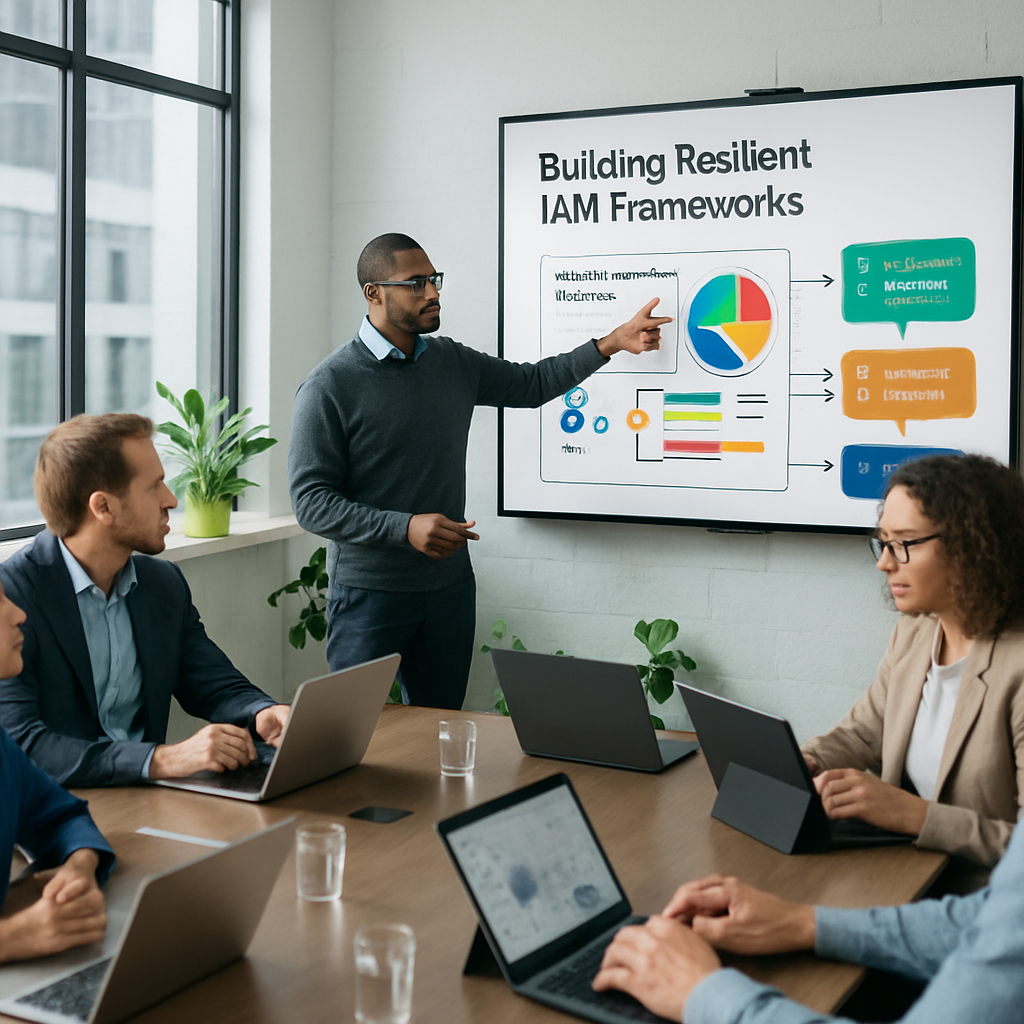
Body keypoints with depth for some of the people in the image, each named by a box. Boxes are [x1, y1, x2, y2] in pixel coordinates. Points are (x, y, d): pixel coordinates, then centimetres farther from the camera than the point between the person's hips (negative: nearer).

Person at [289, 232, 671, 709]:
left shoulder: (454, 363, 9)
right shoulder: (328, 386, -10)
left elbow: (530, 383, 21)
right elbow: (311, 502, -13)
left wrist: (613, 343, 11)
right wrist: (406, 527, -24)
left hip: (450, 587, 5)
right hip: (370, 595, -5)